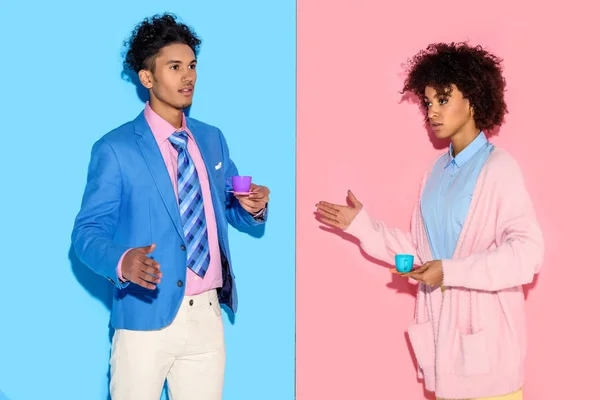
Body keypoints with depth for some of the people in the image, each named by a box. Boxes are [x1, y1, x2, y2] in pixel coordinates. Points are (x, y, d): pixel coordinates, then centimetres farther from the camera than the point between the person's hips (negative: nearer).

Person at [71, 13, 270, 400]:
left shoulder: (212, 139, 12)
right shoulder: (115, 149, -5)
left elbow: (231, 209, 19)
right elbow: (88, 231, -7)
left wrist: (253, 207, -5)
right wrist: (122, 263, -28)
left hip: (207, 314, 5)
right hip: (148, 316, -5)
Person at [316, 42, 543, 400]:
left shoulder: (499, 168, -12)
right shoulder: (438, 170, 11)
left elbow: (528, 252, -20)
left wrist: (451, 272, -22)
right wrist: (363, 225, 9)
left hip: (485, 337, -6)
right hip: (440, 332, 7)